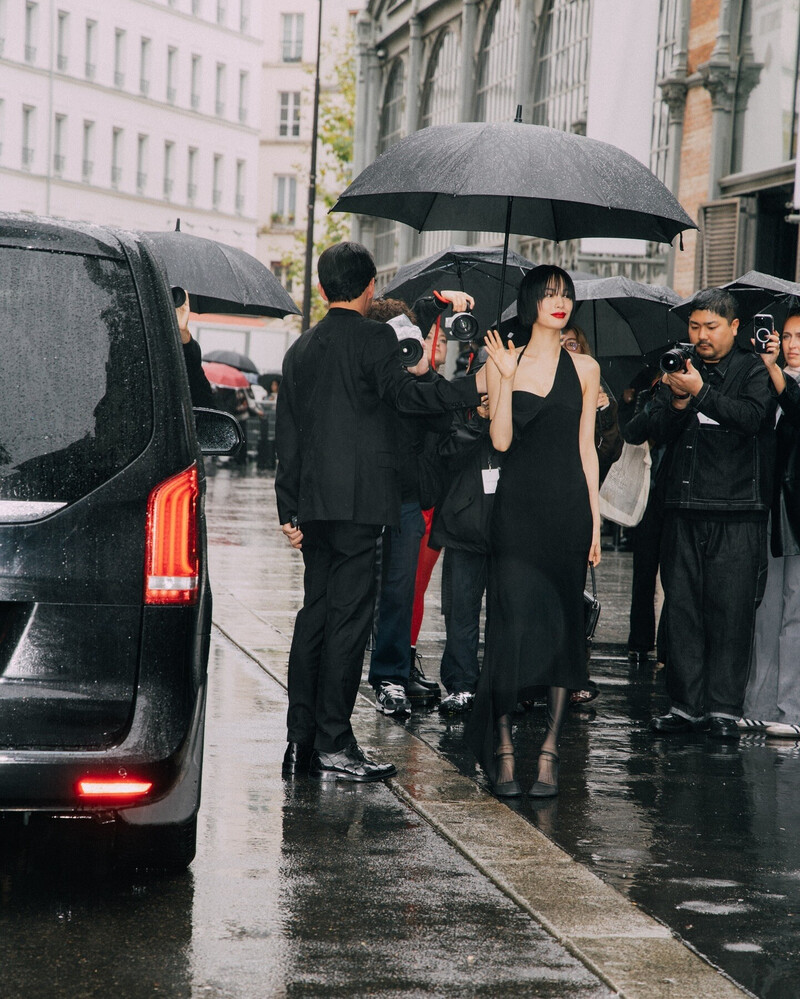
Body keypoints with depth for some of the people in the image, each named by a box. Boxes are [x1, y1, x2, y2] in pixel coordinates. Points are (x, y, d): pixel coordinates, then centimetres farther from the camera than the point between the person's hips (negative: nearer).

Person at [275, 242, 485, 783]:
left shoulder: (302, 348, 16)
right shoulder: (375, 338, -5)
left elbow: (287, 434, 17)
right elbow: (404, 393, -19)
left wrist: (290, 510, 20)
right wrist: (475, 388, -18)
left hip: (313, 502, 7)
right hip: (358, 500, -7)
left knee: (315, 612, 12)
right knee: (348, 616, -6)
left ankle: (301, 740, 12)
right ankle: (334, 745, -6)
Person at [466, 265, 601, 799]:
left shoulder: (585, 368, 9)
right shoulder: (505, 362, 5)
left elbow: (586, 446, 9)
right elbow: (501, 440, -3)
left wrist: (595, 518, 4)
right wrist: (507, 378, -12)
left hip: (568, 508, 2)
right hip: (518, 508, -2)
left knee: (563, 623, 1)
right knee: (514, 620, -9)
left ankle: (551, 749, 4)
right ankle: (503, 748, -4)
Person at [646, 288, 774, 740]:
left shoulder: (754, 371, 3)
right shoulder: (679, 370, 14)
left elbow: (753, 417, -15)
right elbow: (658, 431, 7)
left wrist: (701, 393, -21)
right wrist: (677, 403, -13)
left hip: (737, 511, -4)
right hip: (684, 508, 4)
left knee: (731, 609, -6)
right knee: (682, 608, 4)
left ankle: (725, 707, -2)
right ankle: (687, 703, 9)